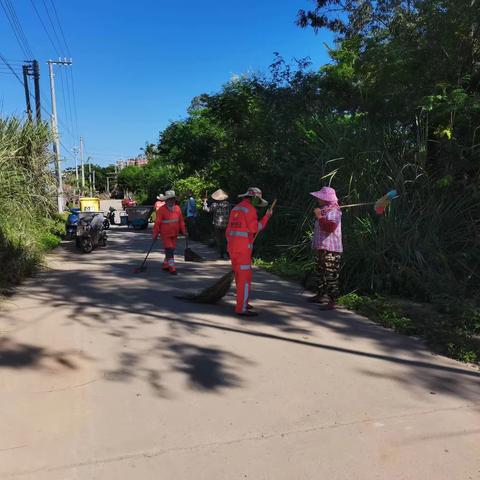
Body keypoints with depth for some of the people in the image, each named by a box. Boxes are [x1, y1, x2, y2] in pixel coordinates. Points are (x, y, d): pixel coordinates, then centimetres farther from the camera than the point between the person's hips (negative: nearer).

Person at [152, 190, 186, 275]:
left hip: (174, 234, 6)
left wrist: (183, 231, 7)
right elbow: (157, 223, -11)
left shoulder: (177, 208, 2)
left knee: (172, 250, 13)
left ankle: (165, 265, 30)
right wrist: (155, 234, -10)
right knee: (169, 250, -7)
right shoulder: (161, 210, -13)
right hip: (165, 234, -6)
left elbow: (181, 220, 9)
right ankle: (172, 268, -1)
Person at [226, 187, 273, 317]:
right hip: (243, 249, -9)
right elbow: (255, 229, -13)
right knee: (245, 278, -5)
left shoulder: (235, 209, 18)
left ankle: (242, 303, 27)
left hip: (233, 247, 9)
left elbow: (229, 231, 18)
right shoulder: (250, 209, -10)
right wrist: (267, 216, 0)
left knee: (241, 275, 19)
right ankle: (242, 309, -5)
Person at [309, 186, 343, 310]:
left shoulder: (334, 211, -12)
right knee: (321, 273, 20)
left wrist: (319, 216, -26)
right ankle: (320, 295, 33)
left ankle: (332, 301, -9)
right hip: (322, 248, 11)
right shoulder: (324, 211, 19)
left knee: (331, 276, -11)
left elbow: (330, 227, -29)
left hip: (331, 250, -11)